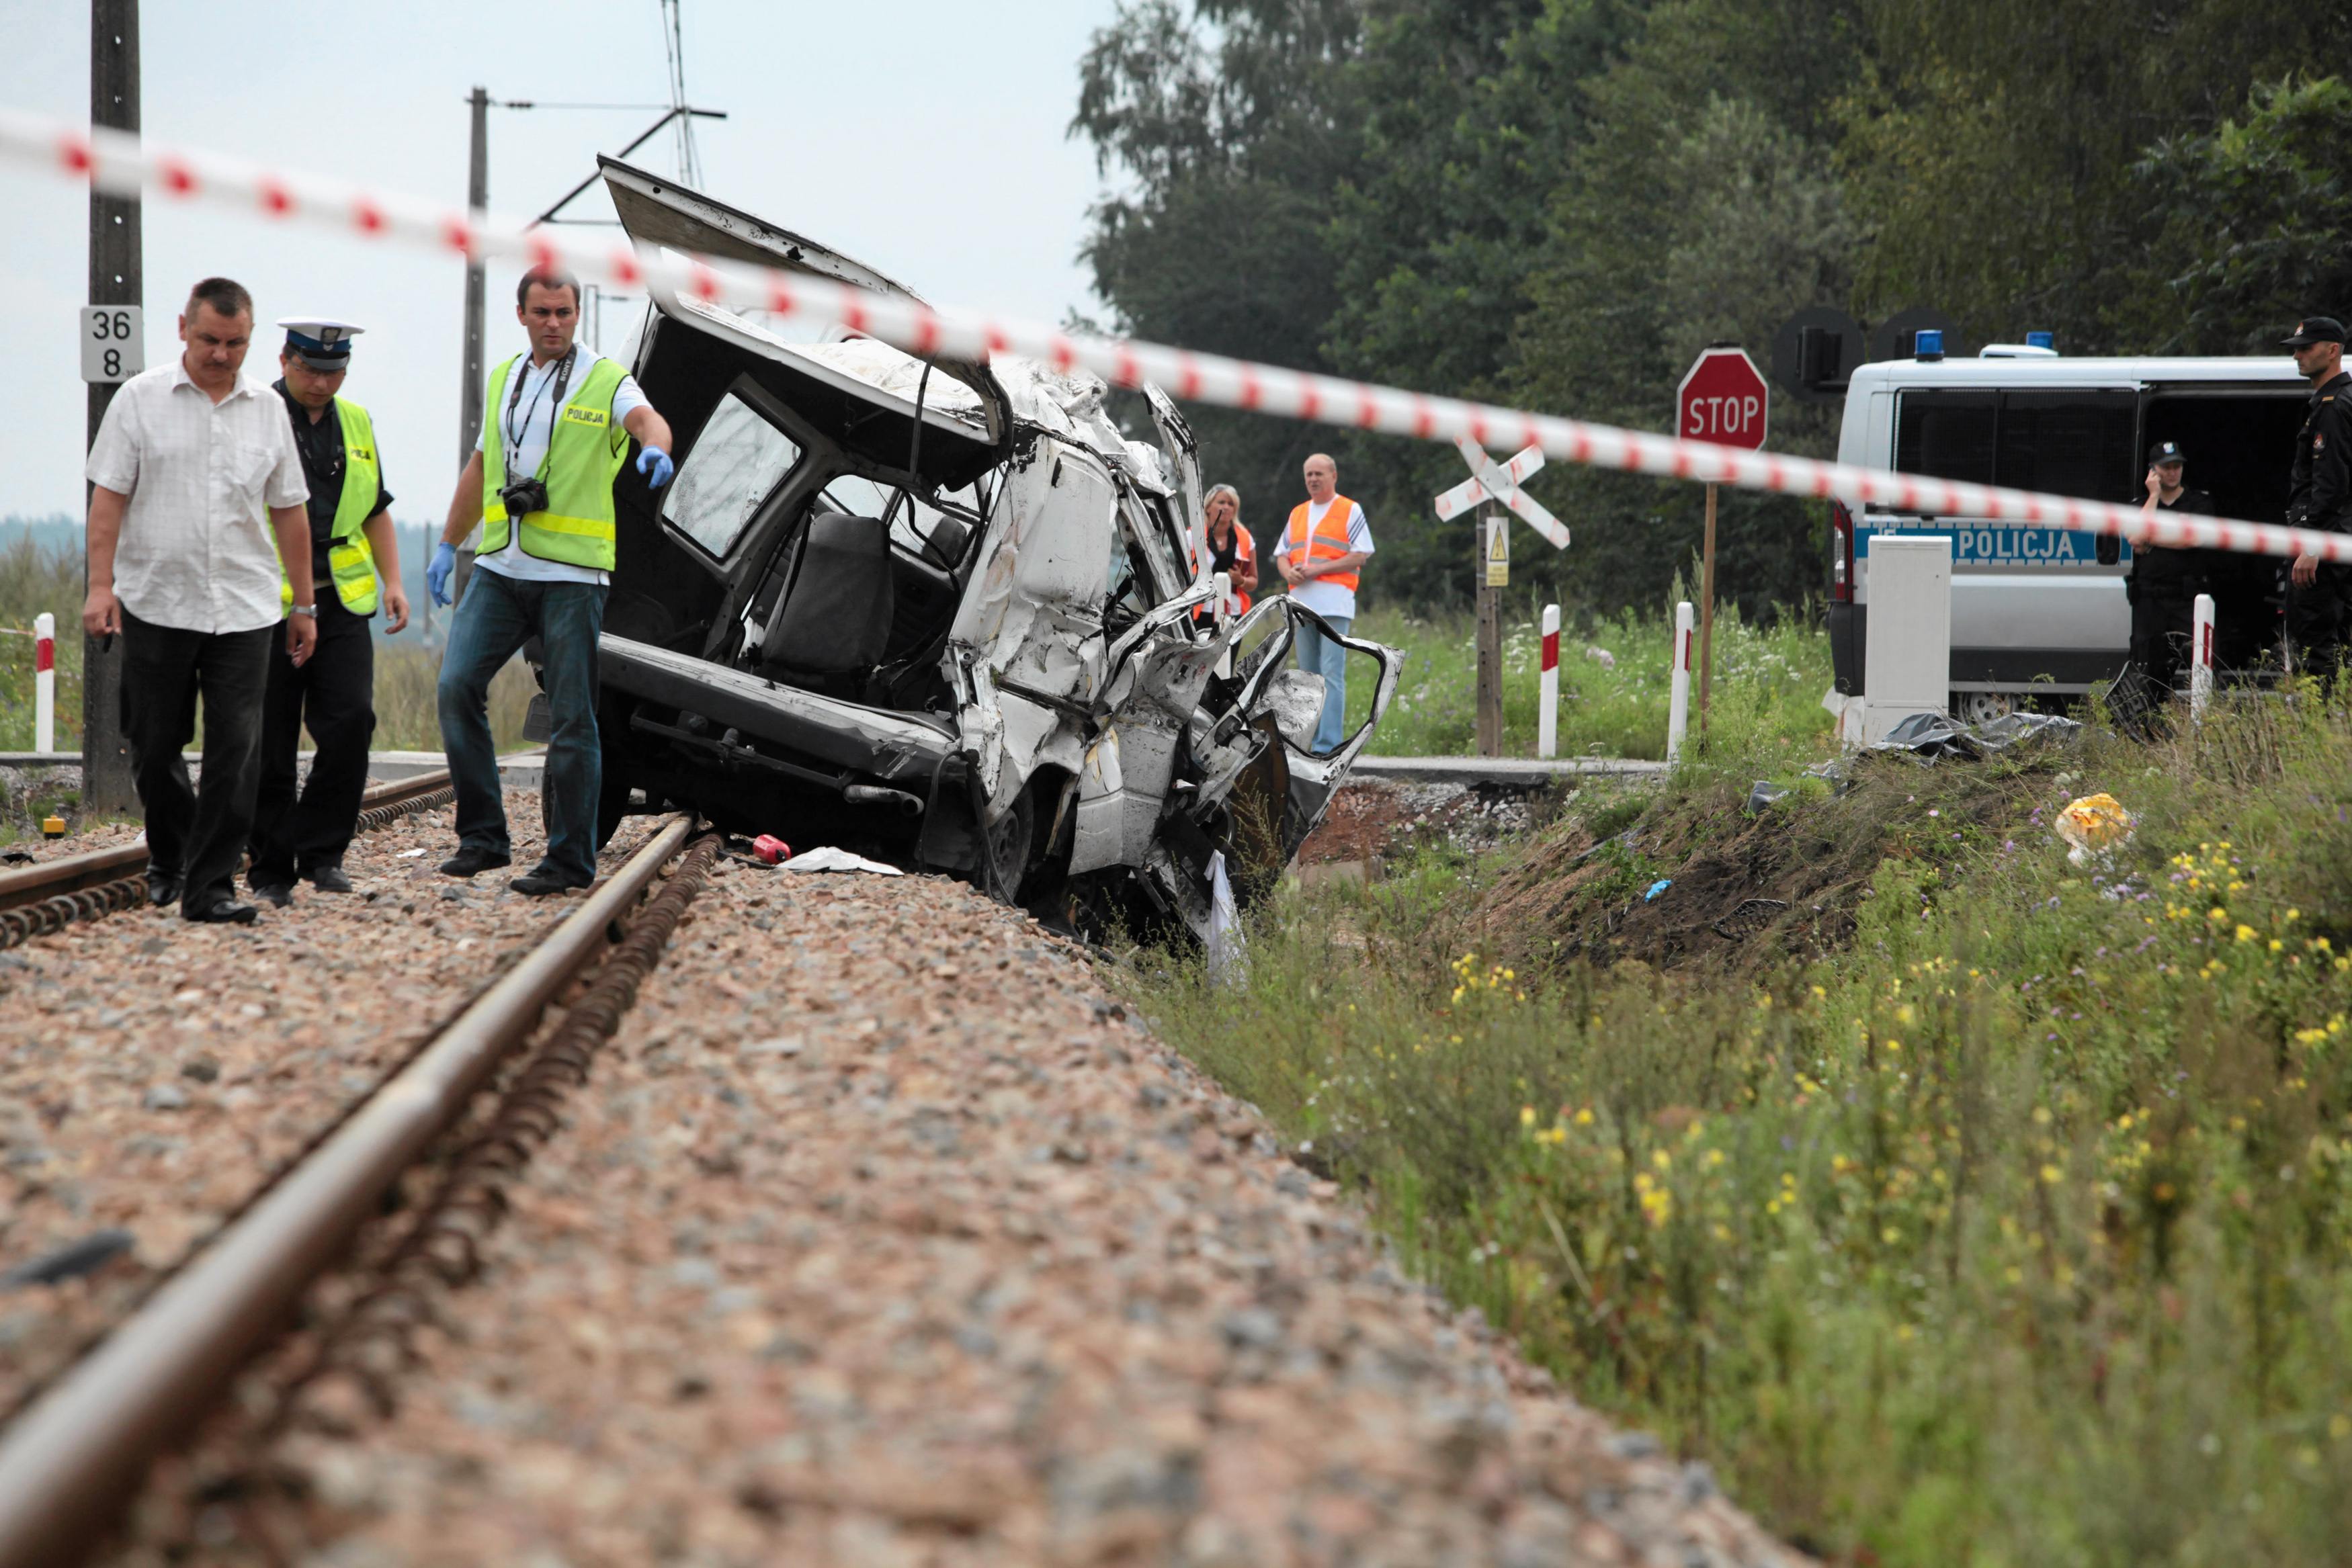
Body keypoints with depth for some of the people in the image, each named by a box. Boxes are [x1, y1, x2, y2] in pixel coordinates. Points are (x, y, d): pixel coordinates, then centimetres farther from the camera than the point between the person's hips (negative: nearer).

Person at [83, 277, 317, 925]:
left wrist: (304, 604, 13)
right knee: (153, 747, 6)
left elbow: (288, 512, 13)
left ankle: (211, 886, -3)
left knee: (235, 749, -7)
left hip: (244, 609, 1)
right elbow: (108, 496, -2)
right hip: (156, 604, -1)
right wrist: (101, 585, -11)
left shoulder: (267, 410, 8)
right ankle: (169, 854, 31)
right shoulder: (141, 399, 0)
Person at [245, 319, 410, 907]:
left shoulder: (355, 424, 14)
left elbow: (376, 510, 24)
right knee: (270, 743, -1)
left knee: (351, 720, -11)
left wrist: (393, 581, 12)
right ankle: (270, 869, 9)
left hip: (341, 601, 4)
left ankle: (321, 852, -1)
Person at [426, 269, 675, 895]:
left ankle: (571, 859, 6)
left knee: (572, 718, -2)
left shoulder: (604, 380, -2)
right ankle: (483, 836, 1)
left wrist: (655, 446, -47)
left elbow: (647, 419, -24)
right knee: (457, 685, -8)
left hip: (572, 575, -5)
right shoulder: (504, 380, 15)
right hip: (500, 568, 5)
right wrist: (447, 546, 23)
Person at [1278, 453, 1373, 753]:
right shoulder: (1297, 514, 21)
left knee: (1331, 675, -13)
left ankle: (1329, 746, -18)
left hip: (1335, 603, -7)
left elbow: (1360, 556, -5)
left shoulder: (1350, 511, 3)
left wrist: (1317, 569, -13)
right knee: (1309, 675, 7)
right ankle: (1318, 740, 11)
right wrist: (1289, 572, -3)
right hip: (1302, 602, 7)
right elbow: (1282, 554, 22)